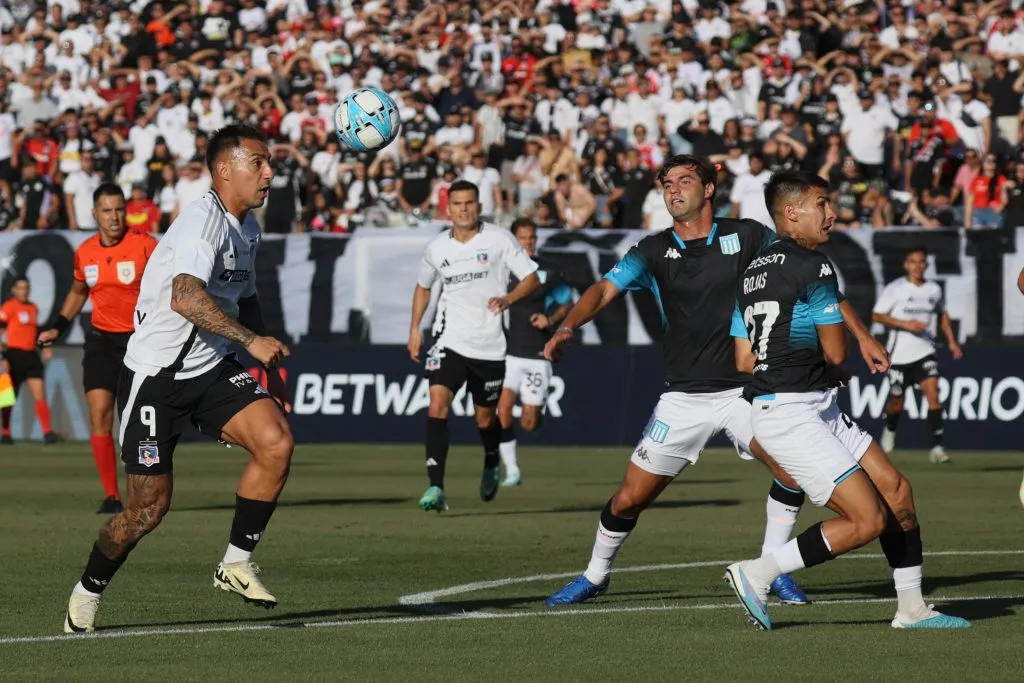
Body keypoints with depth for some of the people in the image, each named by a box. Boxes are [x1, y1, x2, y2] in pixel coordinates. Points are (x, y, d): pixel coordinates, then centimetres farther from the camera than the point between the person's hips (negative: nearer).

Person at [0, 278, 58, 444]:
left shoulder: (33, 308, 14)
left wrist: (44, 347, 13)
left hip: (31, 355, 5)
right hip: (14, 354, -5)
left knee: (40, 394, -6)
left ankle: (47, 432, -12)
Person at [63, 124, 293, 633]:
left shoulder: (247, 227, 11)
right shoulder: (203, 220, -19)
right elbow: (186, 296, -37)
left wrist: (270, 367, 25)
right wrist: (251, 340, -40)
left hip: (213, 368, 7)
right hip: (156, 375, -7)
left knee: (277, 442, -18)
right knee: (150, 506, -3)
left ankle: (236, 563, -4)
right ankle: (88, 591, 22)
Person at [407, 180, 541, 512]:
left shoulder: (499, 239, -5)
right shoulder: (437, 247, 4)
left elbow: (532, 279, -3)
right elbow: (423, 286, 22)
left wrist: (507, 299, -22)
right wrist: (415, 328, 14)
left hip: (489, 344, -1)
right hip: (449, 339, 1)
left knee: (485, 418, 11)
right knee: (438, 404, -19)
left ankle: (491, 466, 45)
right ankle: (435, 488, -23)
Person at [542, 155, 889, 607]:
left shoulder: (748, 237, 0)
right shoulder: (654, 251, 2)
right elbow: (605, 289, -10)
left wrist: (861, 334, -5)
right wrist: (568, 326, -30)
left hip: (743, 390, -1)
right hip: (682, 397, 1)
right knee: (630, 498, 0)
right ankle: (595, 576, 27)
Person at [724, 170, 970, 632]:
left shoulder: (752, 273, 15)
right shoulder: (813, 266, -13)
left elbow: (744, 361, 14)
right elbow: (836, 353, -9)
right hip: (792, 416, -10)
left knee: (896, 490, 9)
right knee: (869, 521, -12)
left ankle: (911, 607, 14)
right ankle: (757, 574, -5)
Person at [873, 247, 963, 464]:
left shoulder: (934, 290, 6)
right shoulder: (895, 289, -6)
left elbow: (942, 315, 22)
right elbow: (877, 315, -9)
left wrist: (952, 342, 15)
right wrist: (906, 324, -19)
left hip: (925, 352, 2)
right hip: (899, 354, -2)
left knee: (932, 393, -17)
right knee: (897, 400, 9)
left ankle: (937, 447, -18)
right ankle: (889, 429, 44)